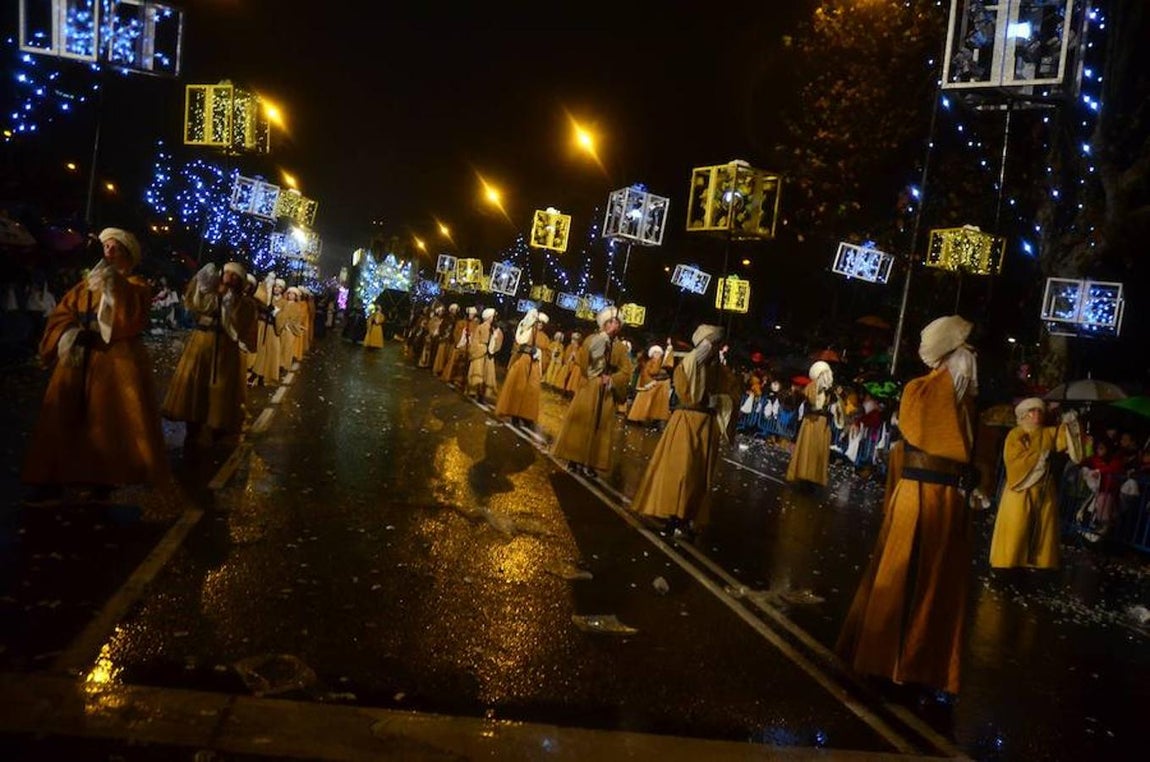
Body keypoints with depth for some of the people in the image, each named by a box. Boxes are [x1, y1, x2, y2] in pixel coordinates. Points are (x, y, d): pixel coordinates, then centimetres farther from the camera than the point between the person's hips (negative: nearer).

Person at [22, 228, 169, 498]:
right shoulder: (86, 284, 19)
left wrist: (115, 285, -17)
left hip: (117, 361, -4)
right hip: (79, 358, 4)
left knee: (113, 418, -8)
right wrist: (69, 334, -9)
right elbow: (61, 313, 10)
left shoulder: (136, 285, 6)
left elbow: (134, 316, -13)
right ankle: (54, 476, 7)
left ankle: (104, 478, -1)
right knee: (63, 416, 0)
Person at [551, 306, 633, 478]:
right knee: (580, 422, 0)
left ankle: (589, 463, 8)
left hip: (606, 392, 2)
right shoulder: (592, 340, -2)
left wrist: (611, 379, -14)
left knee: (599, 426, 3)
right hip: (588, 388, -2)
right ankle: (575, 460, 9)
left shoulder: (620, 347, 3)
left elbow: (626, 372, -1)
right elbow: (580, 363, -4)